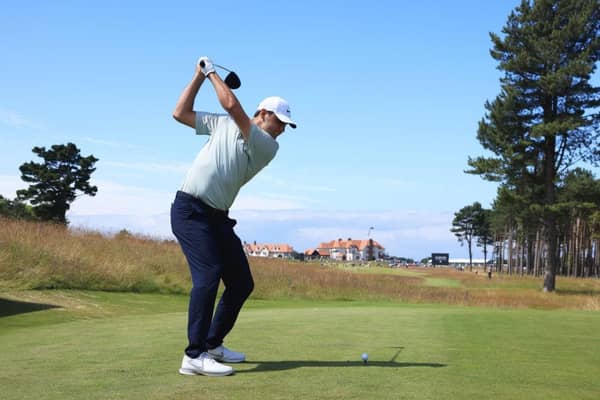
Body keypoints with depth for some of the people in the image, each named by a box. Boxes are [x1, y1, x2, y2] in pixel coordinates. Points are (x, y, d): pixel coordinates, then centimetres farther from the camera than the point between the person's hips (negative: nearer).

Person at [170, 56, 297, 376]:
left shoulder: (268, 147, 2)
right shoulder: (222, 124, 5)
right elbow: (180, 113, 6)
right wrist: (200, 76, 5)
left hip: (218, 217, 5)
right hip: (190, 210, -5)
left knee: (242, 282, 4)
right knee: (208, 274, -21)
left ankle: (212, 344, 21)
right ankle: (194, 356, -21)